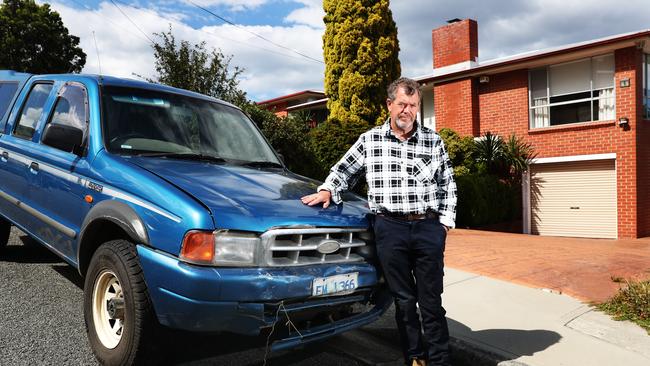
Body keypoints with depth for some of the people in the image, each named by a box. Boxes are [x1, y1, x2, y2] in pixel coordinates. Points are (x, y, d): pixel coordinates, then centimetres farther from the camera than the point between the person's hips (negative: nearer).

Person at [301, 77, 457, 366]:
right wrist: (328, 191, -3)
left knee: (431, 301, 5)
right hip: (390, 228, 0)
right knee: (404, 300, 9)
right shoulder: (369, 140, 6)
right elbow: (344, 170, 15)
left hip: (428, 227, 0)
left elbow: (448, 185, 12)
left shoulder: (433, 142, 8)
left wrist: (445, 221, 4)